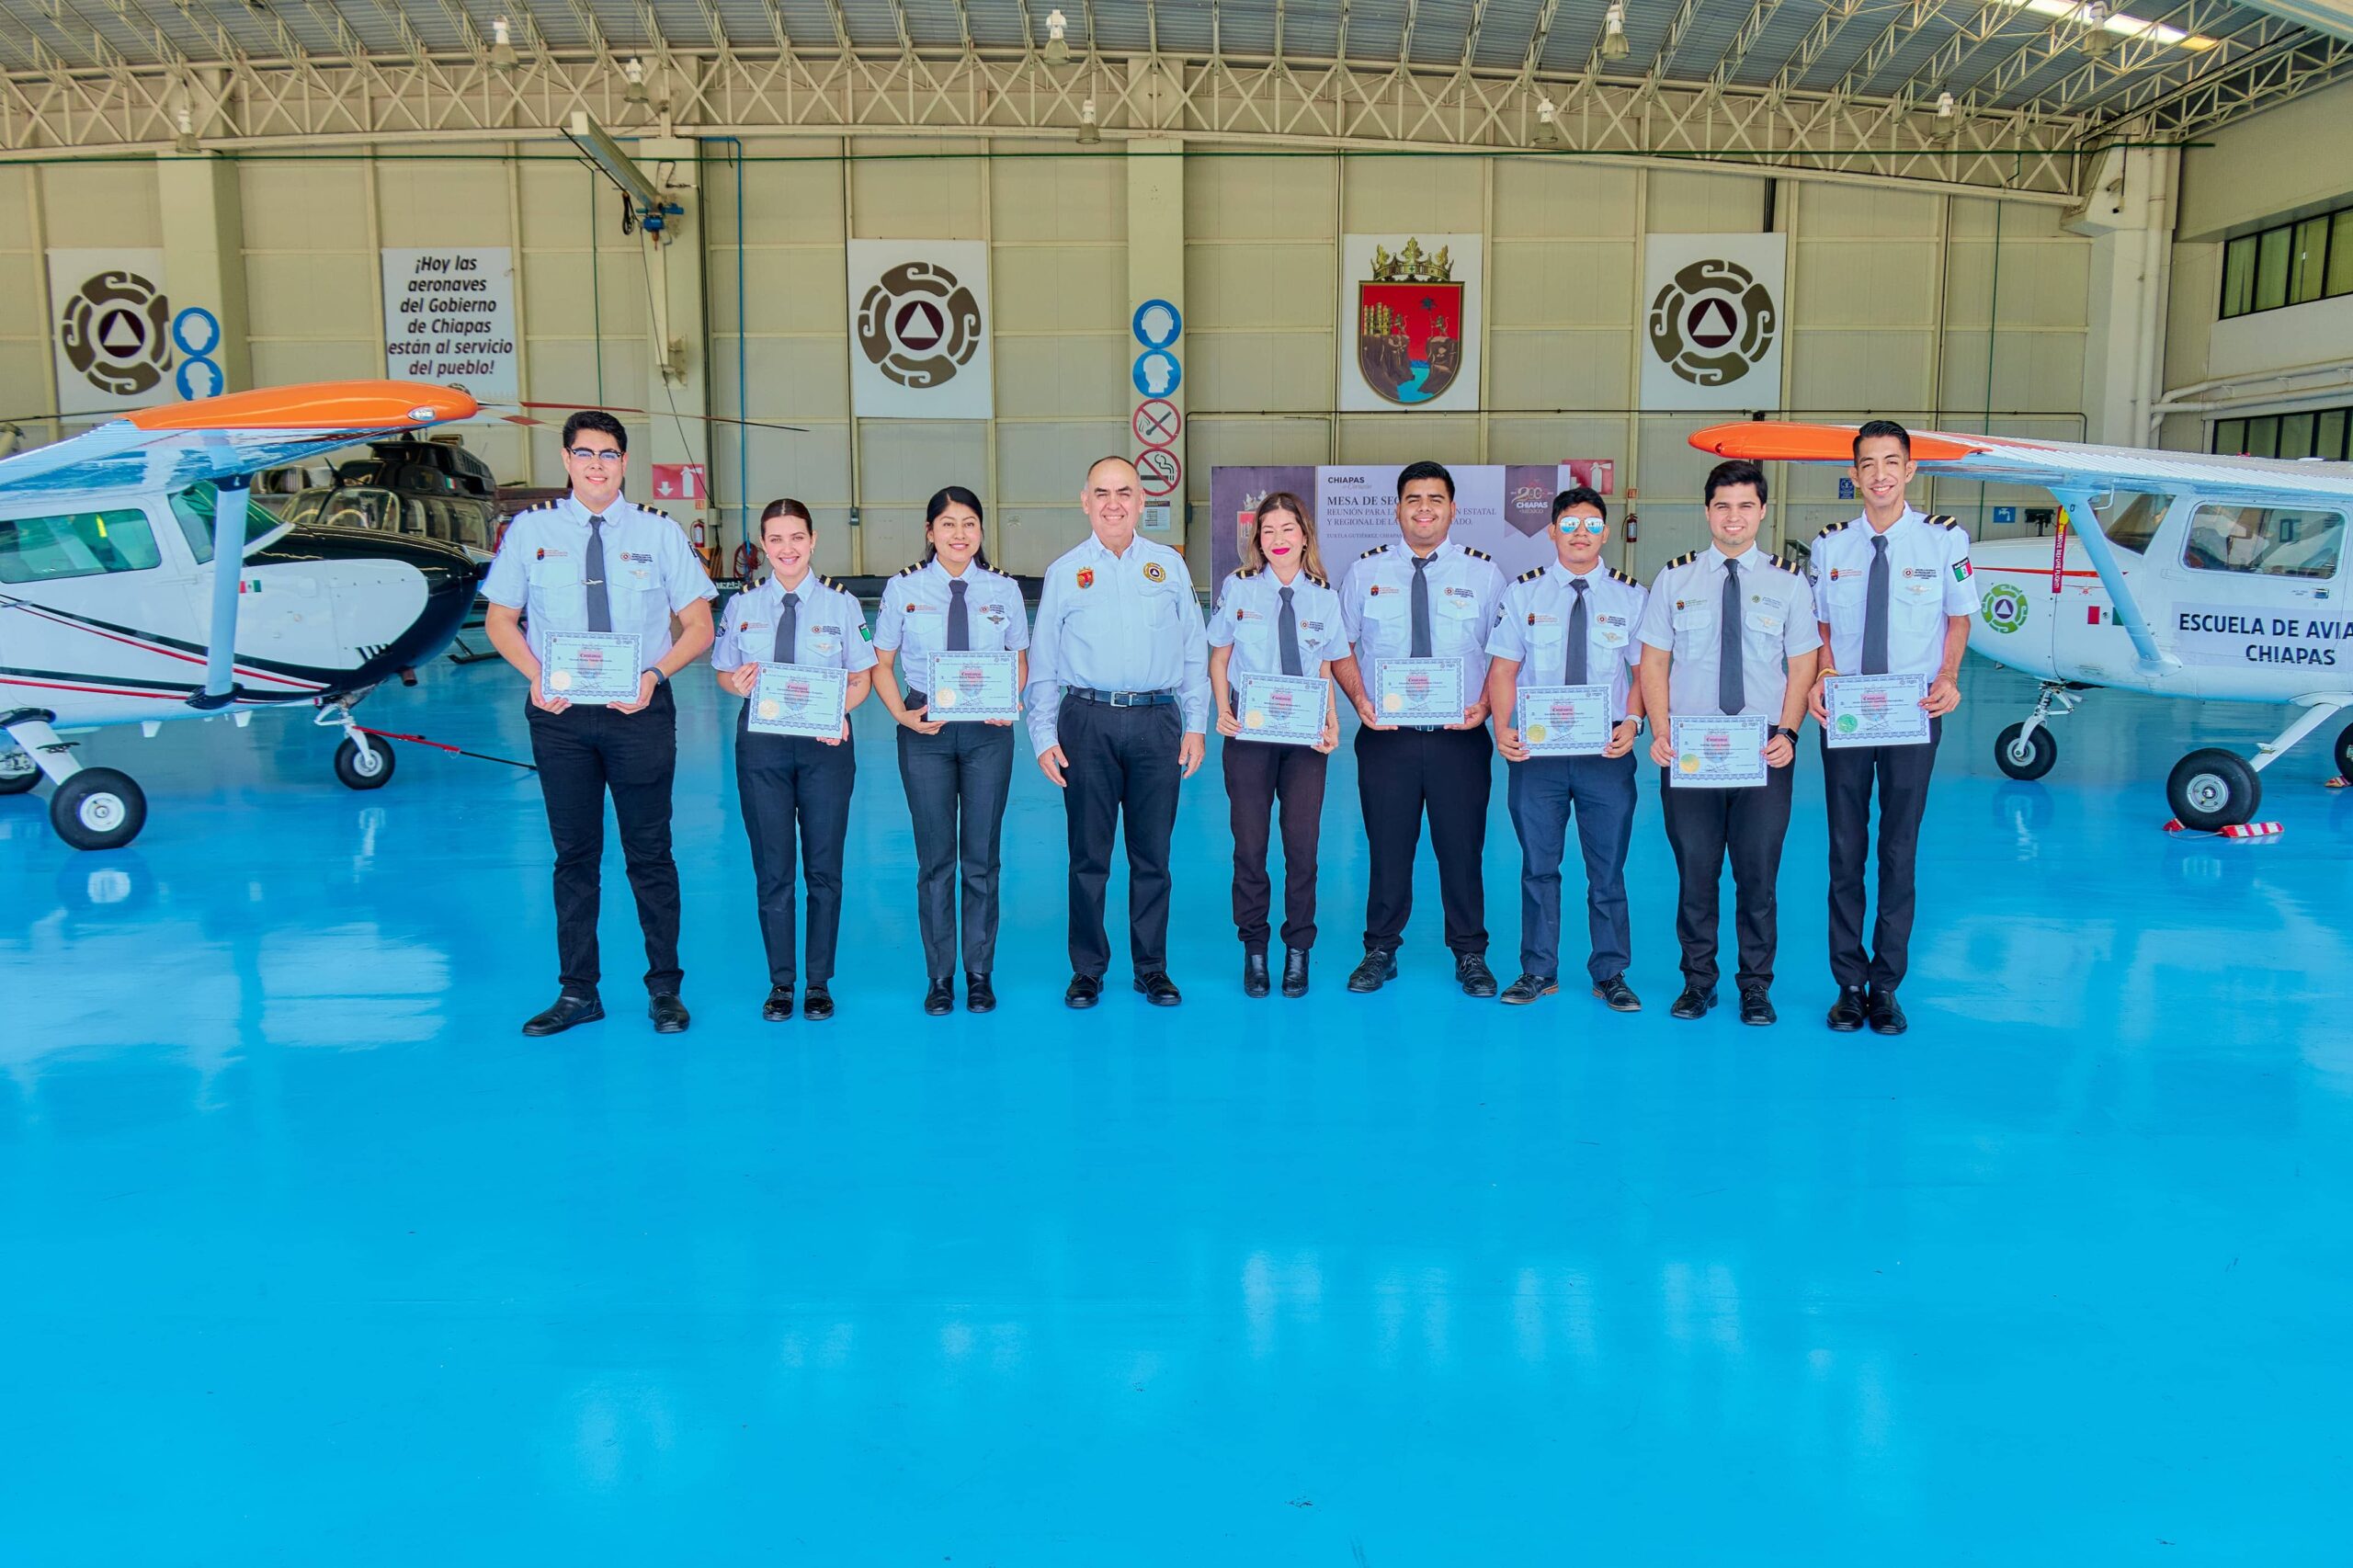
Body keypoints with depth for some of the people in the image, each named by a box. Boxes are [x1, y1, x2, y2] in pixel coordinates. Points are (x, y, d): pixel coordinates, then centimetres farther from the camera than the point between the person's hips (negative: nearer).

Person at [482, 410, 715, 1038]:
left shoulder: (659, 533, 2)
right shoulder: (531, 531, 4)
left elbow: (698, 625, 3)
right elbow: (500, 618, 11)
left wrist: (654, 673, -13)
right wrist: (536, 675, -7)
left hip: (639, 710, -1)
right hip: (559, 712, 1)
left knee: (650, 853, 5)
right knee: (574, 854, 8)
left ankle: (665, 988, 17)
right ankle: (577, 992, 19)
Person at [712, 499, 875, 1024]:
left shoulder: (841, 603, 1)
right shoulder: (743, 605, 5)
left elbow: (861, 677, 1)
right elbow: (724, 671, 8)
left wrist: (840, 711, -19)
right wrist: (739, 683, -16)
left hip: (825, 744, -1)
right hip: (761, 744, 1)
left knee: (824, 867, 5)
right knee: (772, 868, 5)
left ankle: (819, 984, 18)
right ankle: (781, 983, 18)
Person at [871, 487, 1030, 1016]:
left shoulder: (1004, 589, 2)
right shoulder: (904, 588, 0)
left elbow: (1020, 658, 10)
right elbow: (881, 663, 5)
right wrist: (902, 714, -11)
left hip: (988, 732, 1)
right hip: (925, 732, 0)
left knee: (981, 856, 6)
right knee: (935, 858, 6)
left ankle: (980, 974, 19)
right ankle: (939, 977, 18)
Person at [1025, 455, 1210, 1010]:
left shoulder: (1170, 566, 10)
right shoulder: (1064, 573, 7)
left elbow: (1194, 652, 10)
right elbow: (1042, 663, 7)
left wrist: (1196, 725, 4)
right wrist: (1043, 736, 0)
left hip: (1157, 720, 1)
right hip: (1088, 720, -1)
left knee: (1152, 854, 7)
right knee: (1089, 854, 5)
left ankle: (1152, 968, 19)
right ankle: (1087, 970, 17)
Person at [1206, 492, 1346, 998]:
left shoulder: (1324, 598, 4)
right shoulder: (1238, 588, 2)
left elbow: (1326, 672, 7)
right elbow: (1219, 658, 7)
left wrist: (1332, 727, -7)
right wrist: (1224, 710, -8)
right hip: (1249, 734, -1)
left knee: (1303, 844, 2)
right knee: (1249, 844, 2)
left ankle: (1298, 951, 17)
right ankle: (1254, 951, 17)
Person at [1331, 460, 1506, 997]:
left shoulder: (1483, 571, 4)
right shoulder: (1365, 570, 6)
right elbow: (1342, 646, 8)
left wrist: (1484, 703, -11)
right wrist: (1359, 698, -8)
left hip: (1460, 737, 0)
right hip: (1385, 735, 0)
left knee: (1462, 848, 6)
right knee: (1387, 848, 7)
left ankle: (1470, 956, 21)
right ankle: (1380, 952, 22)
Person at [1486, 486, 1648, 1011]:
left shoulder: (1631, 596, 6)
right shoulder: (1523, 592, 5)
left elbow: (1644, 671, 5)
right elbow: (1503, 669, 3)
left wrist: (1633, 722, -13)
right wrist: (1502, 728, -12)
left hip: (1606, 751, 0)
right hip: (1535, 750, 0)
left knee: (1608, 869, 6)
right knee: (1538, 866, 7)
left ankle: (1610, 974, 18)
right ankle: (1537, 971, 18)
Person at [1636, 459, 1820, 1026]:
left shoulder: (1787, 582, 6)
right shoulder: (1674, 579, 6)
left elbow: (1802, 665, 4)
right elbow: (1653, 661, 4)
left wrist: (1787, 733, -10)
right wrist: (1660, 732, -8)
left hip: (1763, 751, 0)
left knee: (1758, 873, 4)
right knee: (1695, 871, 5)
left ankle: (1756, 986, 17)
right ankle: (1698, 981, 19)